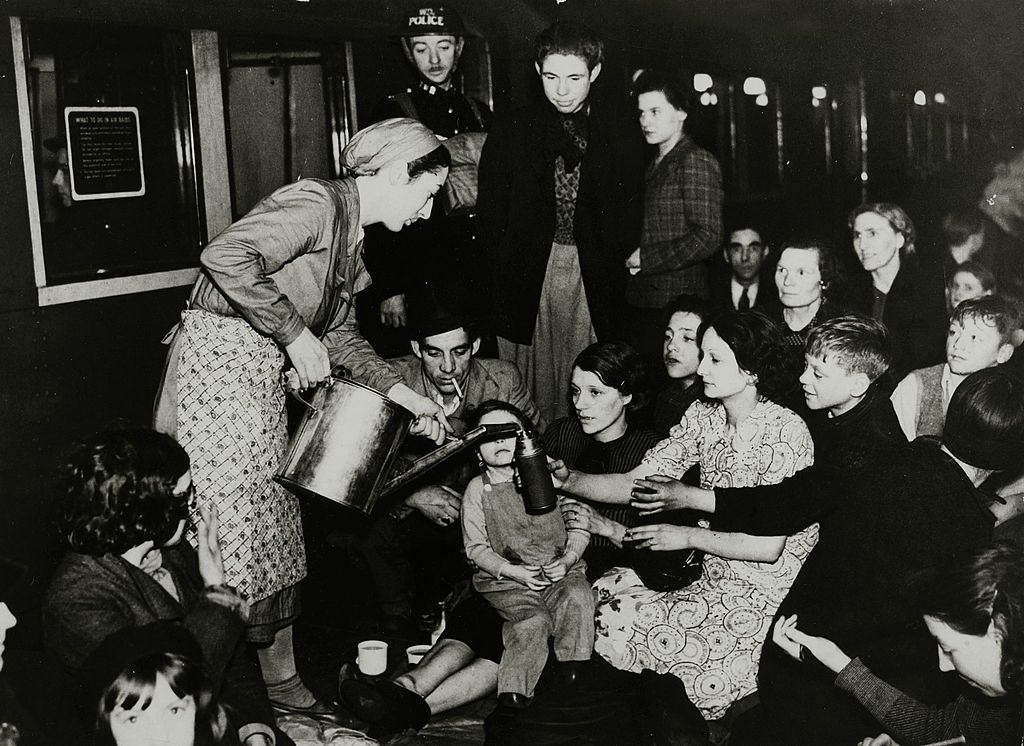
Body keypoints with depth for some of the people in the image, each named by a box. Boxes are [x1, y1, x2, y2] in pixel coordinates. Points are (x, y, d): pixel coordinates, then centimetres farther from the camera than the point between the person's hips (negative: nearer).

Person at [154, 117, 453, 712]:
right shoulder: (318, 204, -16)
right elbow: (224, 258, -30)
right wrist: (295, 333, -22)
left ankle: (284, 685, 22)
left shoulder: (350, 232, 14)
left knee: (274, 526, 12)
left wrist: (406, 395, 13)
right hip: (217, 362, -10)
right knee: (229, 532, -7)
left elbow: (340, 333, 19)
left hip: (262, 380, 10)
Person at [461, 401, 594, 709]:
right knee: (533, 620, -27)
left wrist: (567, 560, -9)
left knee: (577, 596, -27)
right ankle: (513, 691, -23)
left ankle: (573, 673, -15)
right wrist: (514, 571, -11)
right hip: (507, 581, -2)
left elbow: (579, 525, 9)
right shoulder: (477, 490, 4)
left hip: (559, 571, 2)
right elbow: (476, 547, 2)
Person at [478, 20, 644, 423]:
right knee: (531, 378, 0)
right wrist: (504, 268, -2)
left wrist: (612, 268, -2)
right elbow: (490, 212, 6)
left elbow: (629, 221, 8)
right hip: (529, 275, 0)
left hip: (594, 281, 0)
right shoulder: (511, 130, 8)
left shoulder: (620, 138, 8)